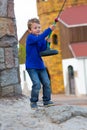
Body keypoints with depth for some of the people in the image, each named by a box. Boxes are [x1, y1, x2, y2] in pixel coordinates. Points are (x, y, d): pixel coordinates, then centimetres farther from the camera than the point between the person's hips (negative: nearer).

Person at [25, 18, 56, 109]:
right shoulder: (30, 37, -11)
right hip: (31, 66, -7)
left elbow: (42, 50, 3)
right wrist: (49, 29, -36)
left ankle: (46, 100, 15)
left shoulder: (41, 39, 8)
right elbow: (39, 39, -32)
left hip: (40, 65, 7)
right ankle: (33, 102, 0)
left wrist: (46, 42, -14)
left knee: (47, 83, 3)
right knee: (37, 84, -16)